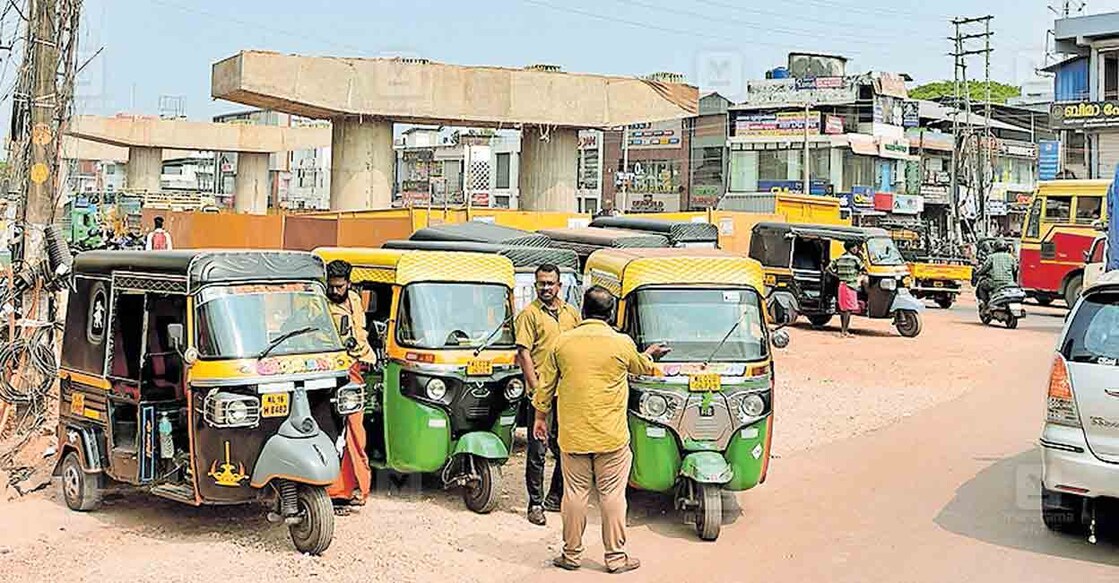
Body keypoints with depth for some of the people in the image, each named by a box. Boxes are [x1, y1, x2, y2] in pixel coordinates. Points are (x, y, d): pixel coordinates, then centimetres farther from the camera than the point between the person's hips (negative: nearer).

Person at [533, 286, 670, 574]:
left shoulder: (562, 342, -1)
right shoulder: (622, 343, -6)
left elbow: (546, 383, 7)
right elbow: (641, 367, 16)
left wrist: (540, 416, 21)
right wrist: (650, 354, 39)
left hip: (572, 435, 2)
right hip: (611, 437, -2)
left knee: (574, 493, 10)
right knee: (612, 495, 5)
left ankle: (572, 554, 19)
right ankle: (616, 557, 12)